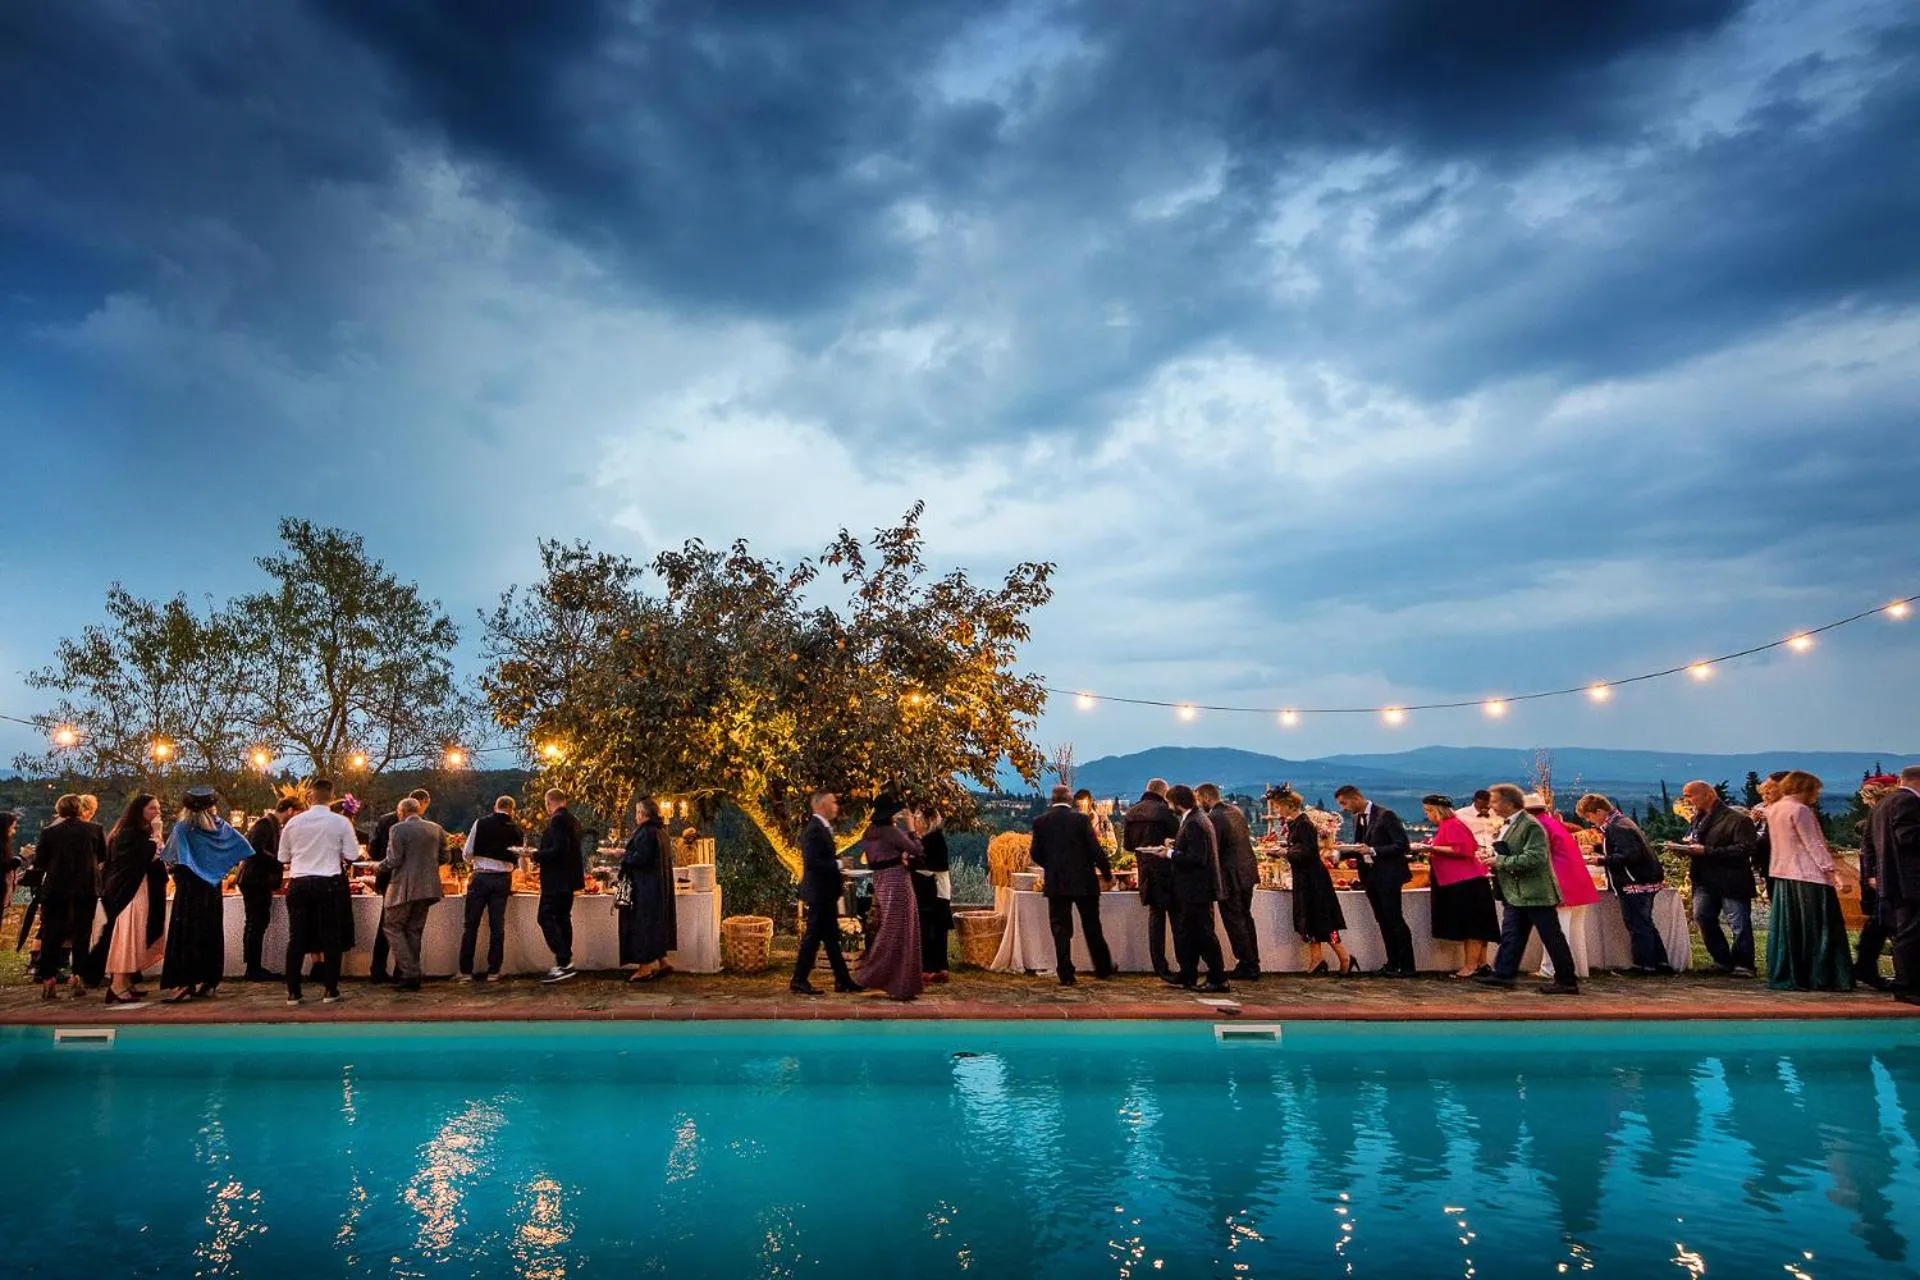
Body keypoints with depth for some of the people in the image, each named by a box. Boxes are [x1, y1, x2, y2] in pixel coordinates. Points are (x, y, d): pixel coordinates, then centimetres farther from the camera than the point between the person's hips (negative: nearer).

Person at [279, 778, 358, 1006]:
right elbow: (351, 855, -4)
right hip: (330, 883, -2)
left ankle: (293, 992, 12)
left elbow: (283, 858, 8)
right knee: (330, 938, 5)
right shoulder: (341, 822, -5)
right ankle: (330, 991, 8)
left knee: (296, 938, 9)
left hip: (299, 883, 2)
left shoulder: (293, 822, 2)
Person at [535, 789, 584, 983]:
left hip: (556, 878, -10)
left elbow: (558, 850, -25)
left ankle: (564, 962, -13)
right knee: (562, 918, 12)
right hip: (569, 878, 10)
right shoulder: (572, 820, 13)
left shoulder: (557, 820, -16)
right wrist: (541, 853, 22)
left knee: (546, 918, -8)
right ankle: (565, 963, 14)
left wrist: (536, 855, -13)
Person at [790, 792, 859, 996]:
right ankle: (799, 980, 8)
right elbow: (812, 862, -26)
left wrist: (838, 872, 7)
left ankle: (842, 979, 19)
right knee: (813, 936, -2)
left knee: (831, 938, 13)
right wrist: (838, 865, -20)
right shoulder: (814, 829, -18)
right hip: (819, 893, -10)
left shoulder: (822, 828, 13)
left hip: (825, 893, 10)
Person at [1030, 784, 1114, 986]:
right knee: (1092, 928, 14)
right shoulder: (1081, 819, -7)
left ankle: (1066, 975, 3)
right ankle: (1103, 970, 23)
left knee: (1061, 929, 6)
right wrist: (1107, 874, 6)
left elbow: (1036, 855, 2)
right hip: (1084, 882, 0)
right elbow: (1096, 850, -7)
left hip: (1056, 884, 0)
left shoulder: (1040, 822, -1)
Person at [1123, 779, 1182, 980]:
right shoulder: (1164, 811, -12)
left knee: (1155, 915, 13)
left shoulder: (1130, 814, 6)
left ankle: (1159, 967, 12)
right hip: (1165, 871, -5)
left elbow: (1126, 845, 10)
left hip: (1145, 872, 5)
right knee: (1176, 916, 4)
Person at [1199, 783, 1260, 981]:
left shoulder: (1214, 818, -20)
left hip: (1231, 877, -9)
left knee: (1234, 922, 2)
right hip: (1247, 873, 9)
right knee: (1245, 918, 18)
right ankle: (1253, 965, 25)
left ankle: (1246, 966, 7)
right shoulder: (1236, 810, 7)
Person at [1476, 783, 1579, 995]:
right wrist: (1493, 857, 5)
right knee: (1511, 934, 11)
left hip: (1535, 893, -9)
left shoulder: (1530, 826, -17)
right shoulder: (1508, 825, 12)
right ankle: (1502, 974, 16)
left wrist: (1500, 861, -22)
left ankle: (1567, 981, 9)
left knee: (1552, 937, 0)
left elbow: (1534, 858, -26)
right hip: (1516, 894, 9)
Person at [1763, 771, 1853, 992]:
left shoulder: (1773, 809, 13)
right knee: (1814, 929, -1)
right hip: (1807, 876, -8)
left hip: (1781, 874, 8)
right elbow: (1812, 843, -14)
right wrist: (1829, 870, -13)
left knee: (1785, 928, 9)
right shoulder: (1800, 810, -12)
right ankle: (1819, 978, 3)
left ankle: (1782, 976, 10)